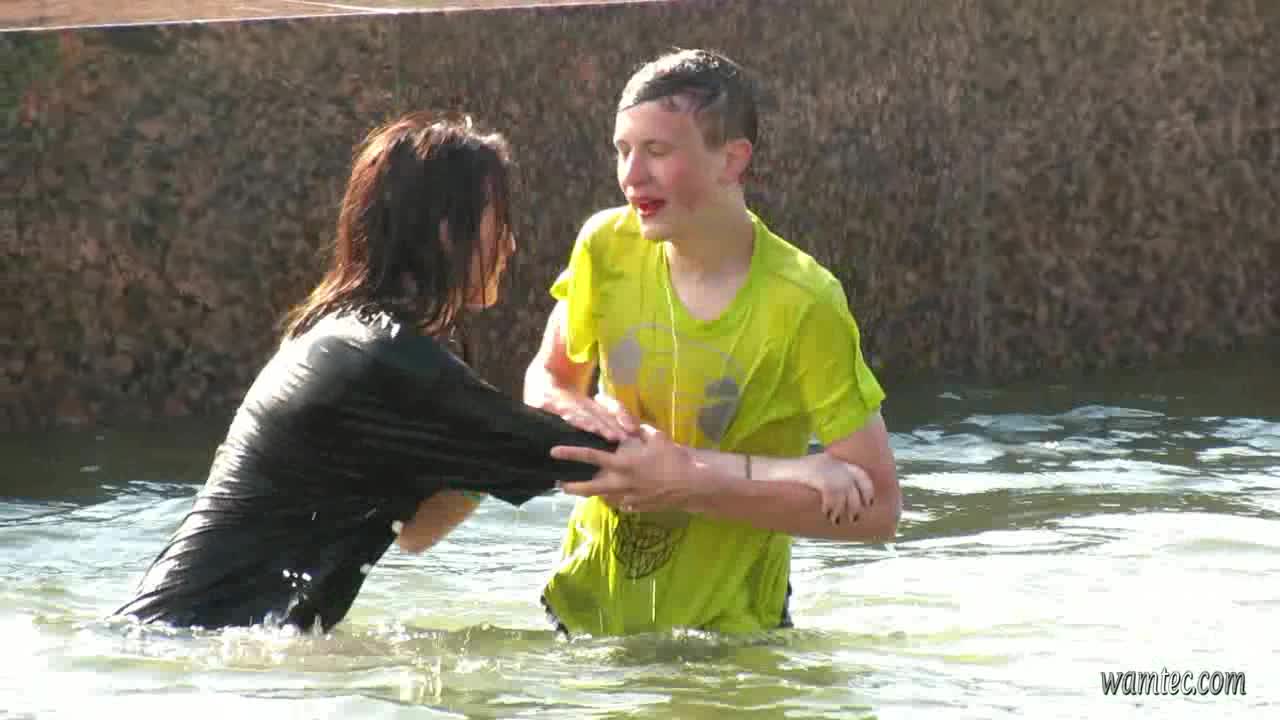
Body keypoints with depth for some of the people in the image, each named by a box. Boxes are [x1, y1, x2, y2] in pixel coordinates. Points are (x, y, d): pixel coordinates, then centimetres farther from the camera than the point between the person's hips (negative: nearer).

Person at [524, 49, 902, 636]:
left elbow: (876, 509, -21)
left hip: (725, 622, -4)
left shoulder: (802, 305, -21)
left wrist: (697, 486, -27)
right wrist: (576, 413, -14)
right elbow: (549, 376, 11)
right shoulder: (608, 246, -8)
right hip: (586, 605, 4)